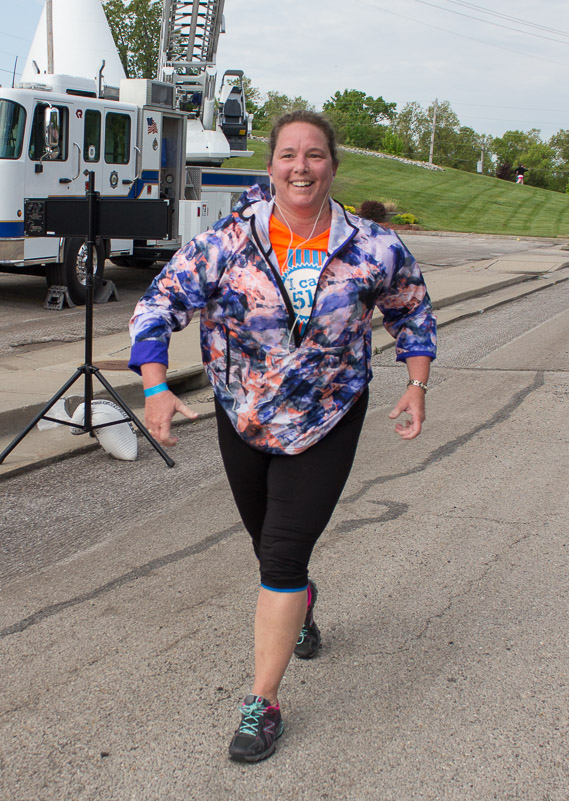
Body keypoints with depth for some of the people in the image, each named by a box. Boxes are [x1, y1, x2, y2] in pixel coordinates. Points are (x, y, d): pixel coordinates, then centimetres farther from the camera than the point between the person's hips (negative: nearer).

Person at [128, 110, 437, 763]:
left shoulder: (373, 250, -12)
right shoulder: (229, 241, -15)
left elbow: (411, 310, 7)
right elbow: (159, 303, -12)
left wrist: (416, 385, 1)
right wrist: (155, 388, -24)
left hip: (327, 422, -2)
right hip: (243, 419, 2)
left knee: (283, 555, -8)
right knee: (269, 546, 21)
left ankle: (263, 703, 7)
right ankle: (299, 602, 57)